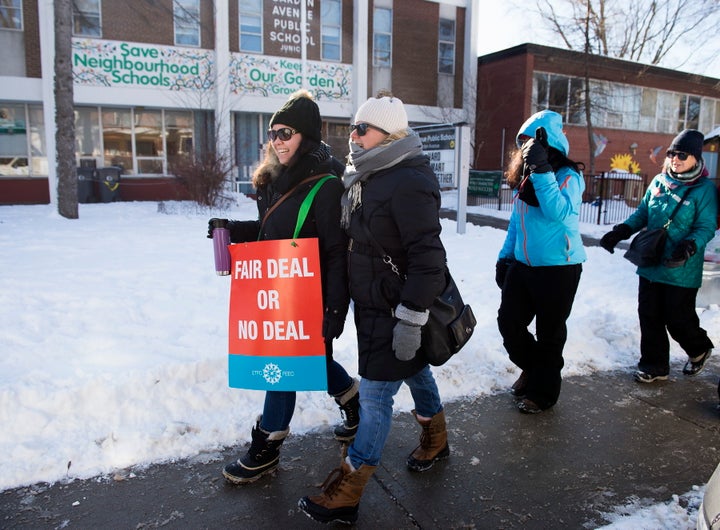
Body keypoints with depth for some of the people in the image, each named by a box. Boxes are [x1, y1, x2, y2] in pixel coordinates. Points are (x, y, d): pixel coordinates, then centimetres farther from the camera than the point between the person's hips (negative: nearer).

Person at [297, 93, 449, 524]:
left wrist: (411, 318, -26)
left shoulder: (409, 182, -21)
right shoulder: (367, 177, 10)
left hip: (396, 309, -9)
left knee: (375, 392, -2)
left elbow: (427, 257, -25)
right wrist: (340, 299, 22)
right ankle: (436, 440, 46)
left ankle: (346, 494, 11)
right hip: (372, 303, 9)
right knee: (414, 370, 24)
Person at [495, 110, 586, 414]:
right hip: (522, 265, 7)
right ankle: (533, 368, 36)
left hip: (559, 267, -7)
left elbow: (559, 212, -32)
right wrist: (505, 256, 15)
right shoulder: (522, 178, 9)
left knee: (549, 333, 6)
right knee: (508, 322, 8)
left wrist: (541, 171, -33)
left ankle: (543, 392, 26)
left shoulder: (567, 176, -13)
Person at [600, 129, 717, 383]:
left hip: (681, 270, -5)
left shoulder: (704, 189, -7)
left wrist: (689, 247, -27)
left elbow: (707, 227, -10)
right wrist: (621, 231, 0)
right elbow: (642, 212, 14)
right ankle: (654, 366, 23)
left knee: (677, 319, 3)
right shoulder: (659, 181, 7)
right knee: (649, 317, 8)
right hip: (651, 264, 5)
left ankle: (699, 349, 36)